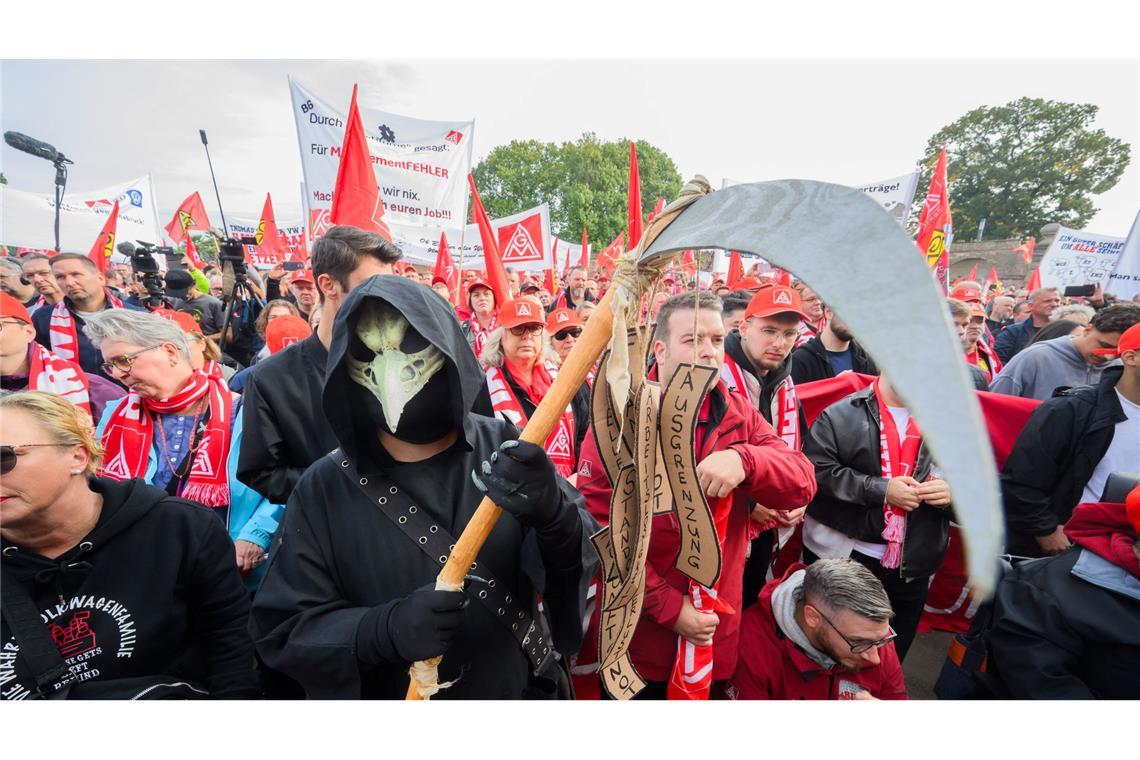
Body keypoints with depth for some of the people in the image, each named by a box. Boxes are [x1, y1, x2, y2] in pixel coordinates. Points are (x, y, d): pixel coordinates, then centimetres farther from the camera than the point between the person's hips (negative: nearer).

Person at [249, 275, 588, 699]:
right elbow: (283, 630, -11)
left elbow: (587, 564, -18)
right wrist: (385, 630, -30)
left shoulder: (508, 449, -17)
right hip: (388, 694, 0)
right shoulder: (323, 489, -14)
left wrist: (553, 512, -41)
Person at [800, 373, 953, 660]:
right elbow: (816, 471, -17)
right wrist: (881, 489, -20)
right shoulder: (840, 416, -10)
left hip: (912, 568, 5)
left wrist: (952, 491, -10)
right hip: (842, 559, -4)